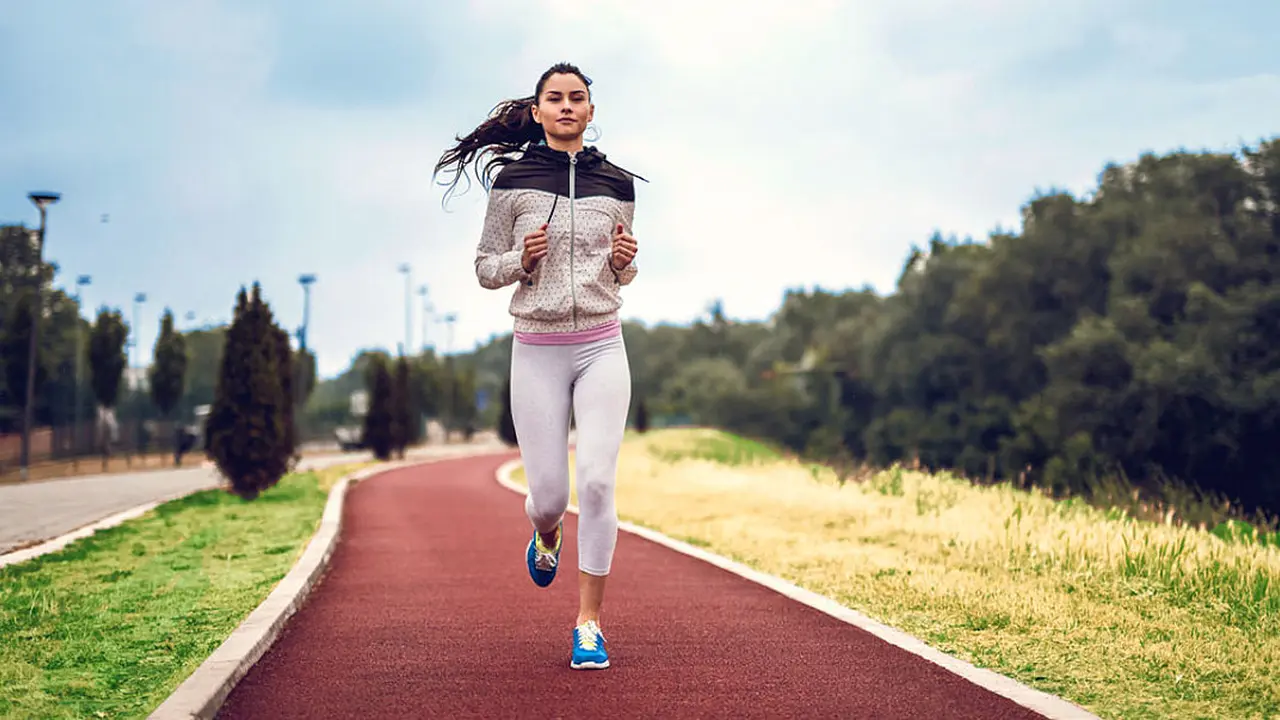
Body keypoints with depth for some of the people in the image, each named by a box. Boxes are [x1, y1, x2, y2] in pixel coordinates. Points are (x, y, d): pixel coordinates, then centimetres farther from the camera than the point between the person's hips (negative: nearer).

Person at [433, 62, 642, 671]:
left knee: (597, 482, -11)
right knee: (549, 491, 1)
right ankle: (547, 538, 40)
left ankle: (589, 621, 0)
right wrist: (522, 260, -13)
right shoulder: (513, 180, 1)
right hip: (537, 351, -1)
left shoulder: (616, 184, 7)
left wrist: (624, 262, -4)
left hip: (602, 347, 1)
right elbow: (485, 269, 6)